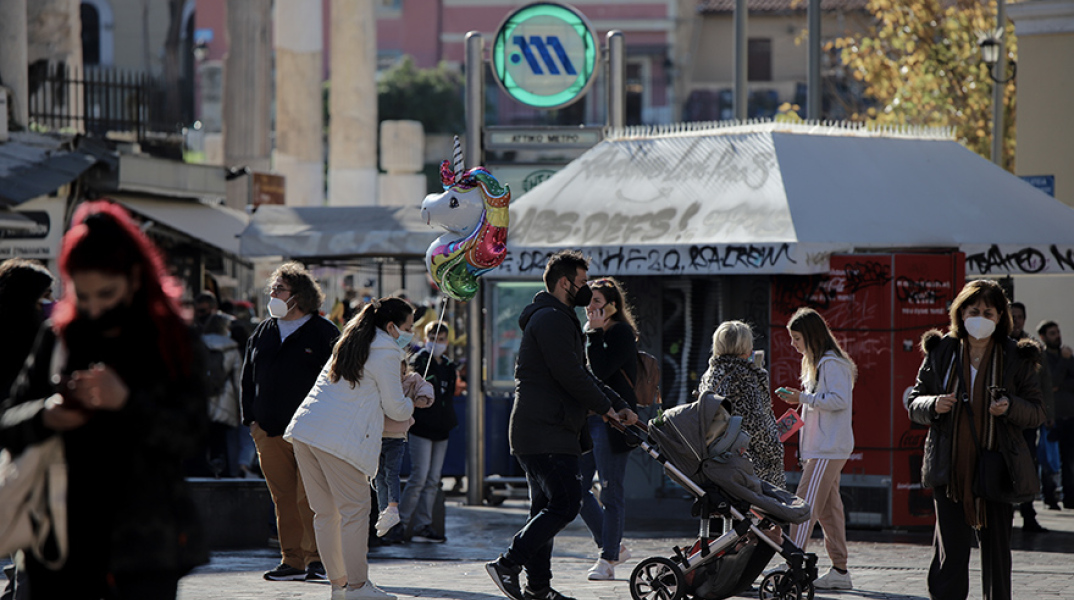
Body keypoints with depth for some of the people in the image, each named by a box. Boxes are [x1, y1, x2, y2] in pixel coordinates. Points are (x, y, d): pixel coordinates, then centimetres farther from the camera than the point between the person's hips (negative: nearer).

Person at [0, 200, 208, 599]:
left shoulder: (172, 341, 2)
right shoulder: (58, 338, 8)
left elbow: (191, 437, -8)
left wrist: (128, 402, -24)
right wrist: (44, 417, -12)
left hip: (144, 542, -2)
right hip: (62, 540, 2)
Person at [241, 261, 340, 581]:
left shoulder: (324, 333, 1)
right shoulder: (263, 332, 16)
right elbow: (248, 377, 20)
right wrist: (251, 418, 10)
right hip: (270, 432, 5)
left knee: (310, 498, -9)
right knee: (284, 499, 4)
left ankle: (316, 558, -3)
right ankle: (292, 560, 8)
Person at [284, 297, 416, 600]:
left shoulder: (349, 344, 24)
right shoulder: (385, 353, -3)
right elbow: (395, 408, 1)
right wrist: (412, 403, 22)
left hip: (304, 430, 9)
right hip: (339, 437, -9)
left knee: (326, 512, 10)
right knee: (355, 509, -2)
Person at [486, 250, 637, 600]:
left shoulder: (559, 319, 24)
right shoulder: (551, 319, -12)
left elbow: (583, 374, 26)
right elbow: (570, 375, -18)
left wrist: (619, 405, 16)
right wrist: (605, 407, -5)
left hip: (542, 433, 12)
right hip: (546, 434, -12)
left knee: (547, 507, 12)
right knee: (565, 503, -14)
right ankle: (508, 564, -15)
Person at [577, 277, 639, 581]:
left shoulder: (621, 333, -8)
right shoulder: (588, 333, 16)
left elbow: (600, 370, -21)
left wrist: (595, 333, -15)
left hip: (610, 421, -9)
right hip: (585, 419, 9)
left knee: (611, 492, -3)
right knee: (576, 488, 5)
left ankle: (608, 558, 2)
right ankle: (613, 547, 18)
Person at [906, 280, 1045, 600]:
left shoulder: (1016, 358, 4)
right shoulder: (941, 352, 6)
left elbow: (1037, 413, 6)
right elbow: (913, 402, 11)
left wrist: (1010, 407, -15)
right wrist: (933, 405, -12)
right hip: (951, 468, 0)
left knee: (997, 548, 4)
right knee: (951, 552, -6)